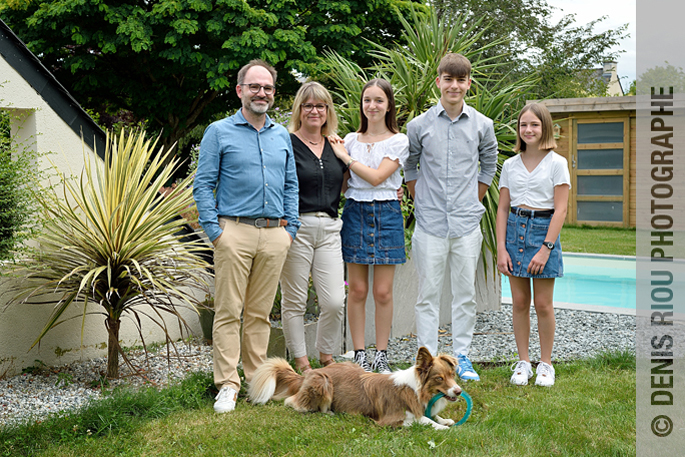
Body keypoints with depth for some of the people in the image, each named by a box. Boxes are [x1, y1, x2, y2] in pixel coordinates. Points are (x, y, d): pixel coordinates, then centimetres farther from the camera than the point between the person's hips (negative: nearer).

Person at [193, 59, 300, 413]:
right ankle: (228, 385, 1)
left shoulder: (282, 136, 16)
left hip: (274, 234, 4)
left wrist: (290, 227, 10)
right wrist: (214, 229, -8)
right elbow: (203, 185, 0)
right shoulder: (219, 132, 3)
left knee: (261, 313, 9)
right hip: (235, 231, -4)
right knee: (228, 311, -4)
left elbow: (291, 185, 20)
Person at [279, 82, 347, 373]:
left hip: (328, 229, 4)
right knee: (295, 301, 3)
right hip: (296, 228, -4)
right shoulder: (287, 144, -2)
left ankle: (327, 358, 18)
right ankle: (301, 363, 16)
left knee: (334, 301, -2)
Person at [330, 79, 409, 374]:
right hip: (355, 213, 2)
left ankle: (381, 356, 12)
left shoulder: (398, 141, 1)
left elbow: (376, 176, -13)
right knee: (357, 290, 2)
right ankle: (359, 355, 11)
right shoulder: (351, 140, 10)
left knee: (383, 292, 1)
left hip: (386, 215, -2)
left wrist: (344, 156, -8)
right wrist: (338, 152, -4)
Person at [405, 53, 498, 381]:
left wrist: (474, 201, 13)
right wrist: (421, 201, 8)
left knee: (465, 292, 7)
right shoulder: (419, 125, 0)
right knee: (428, 292, 3)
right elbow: (409, 166, 13)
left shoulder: (482, 125, 3)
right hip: (430, 223, -1)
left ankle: (462, 357, 18)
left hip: (467, 224, 1)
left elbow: (489, 164, 17)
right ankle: (427, 356, 13)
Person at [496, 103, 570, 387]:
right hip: (515, 228, 3)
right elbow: (502, 208, 8)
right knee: (519, 303, 6)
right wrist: (501, 249, -1)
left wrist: (545, 249, -15)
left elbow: (560, 209, -7)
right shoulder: (510, 165, 8)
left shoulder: (556, 163, -3)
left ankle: (545, 364, 15)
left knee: (543, 305, 1)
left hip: (544, 229, -3)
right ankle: (523, 363, 16)